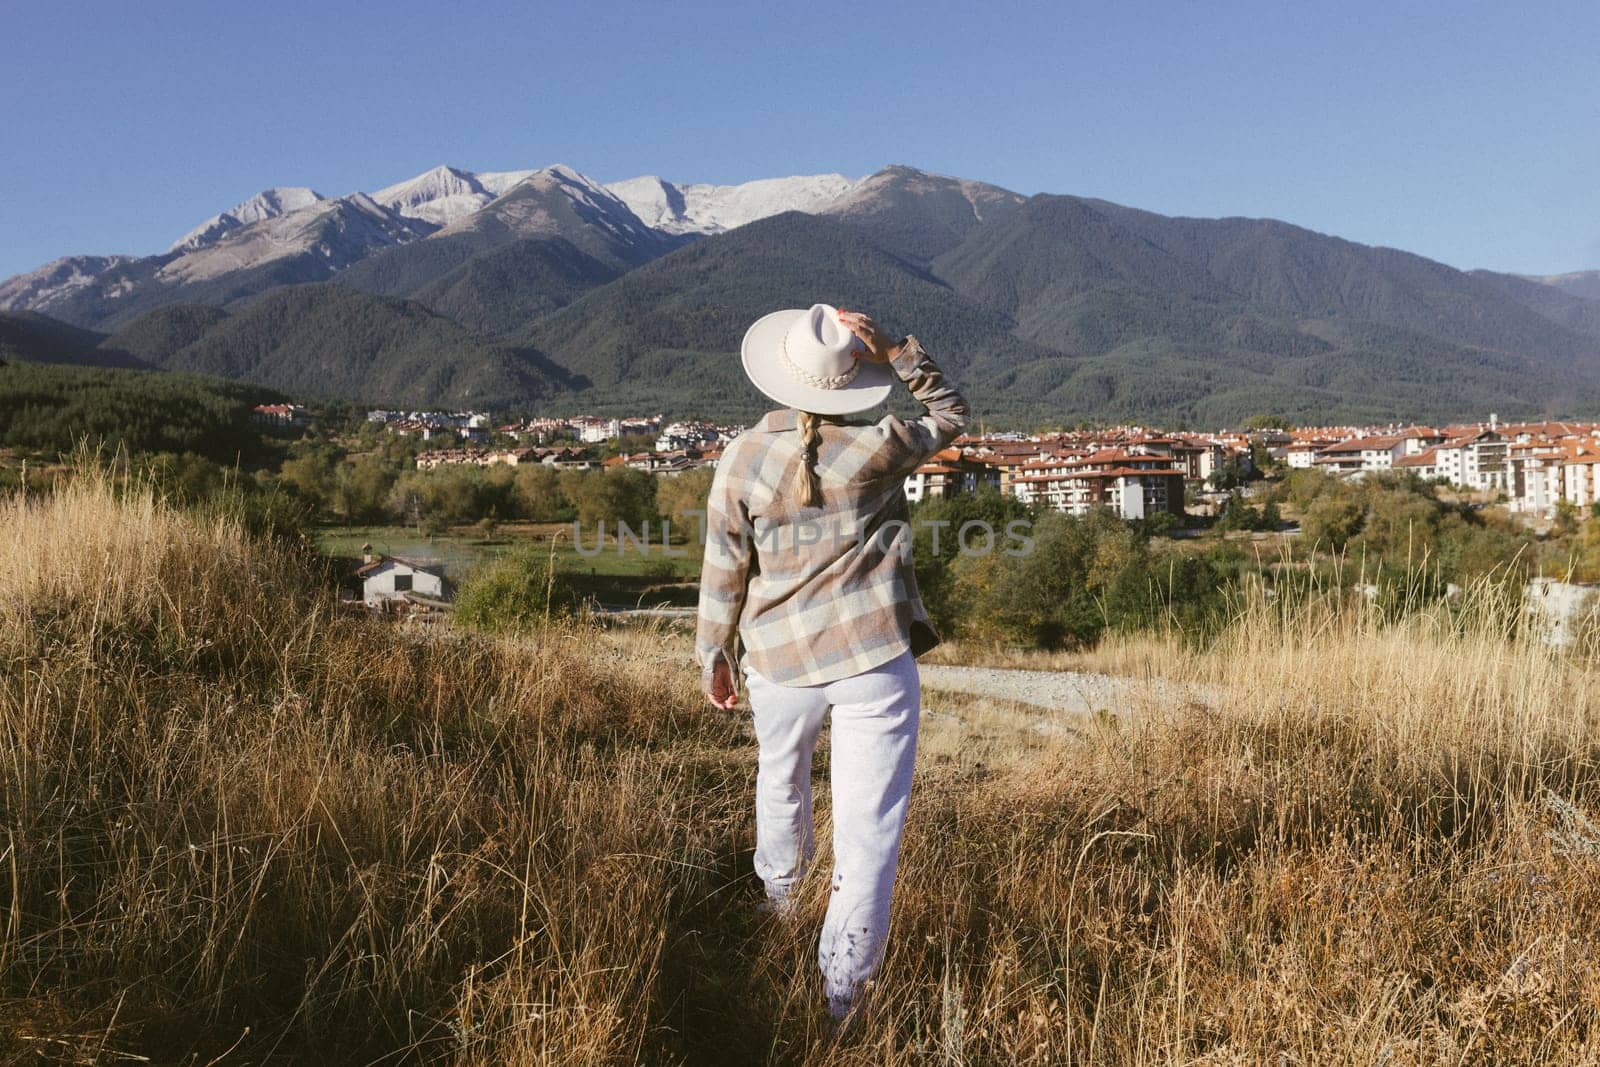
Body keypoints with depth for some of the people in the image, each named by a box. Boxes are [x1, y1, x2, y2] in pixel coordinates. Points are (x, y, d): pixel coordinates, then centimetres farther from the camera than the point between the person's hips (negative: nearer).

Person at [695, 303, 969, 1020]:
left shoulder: (742, 461, -8)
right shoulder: (876, 449, -11)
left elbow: (724, 574, -1)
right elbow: (950, 416, 9)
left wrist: (714, 656, 12)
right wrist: (898, 354, -1)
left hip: (780, 661, 3)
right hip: (874, 661, -3)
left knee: (781, 778, 29)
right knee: (869, 820, 3)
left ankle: (778, 894, 54)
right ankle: (842, 983, 5)